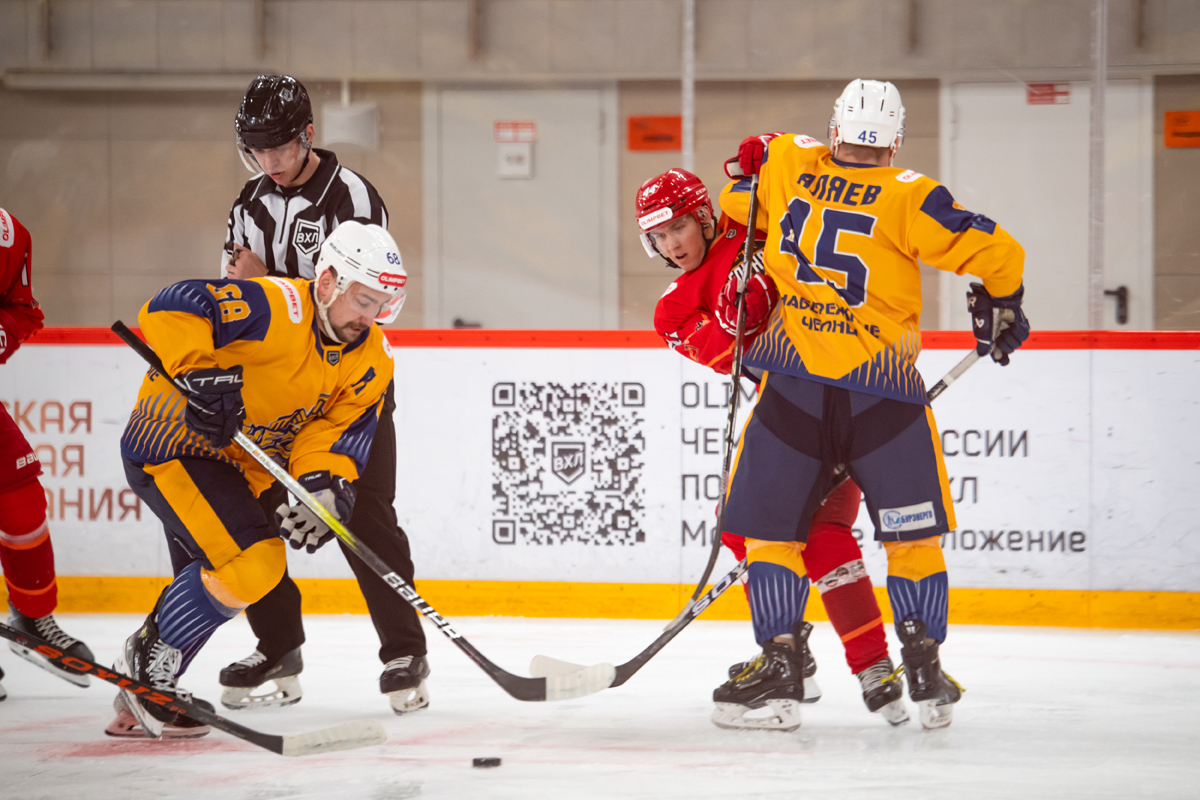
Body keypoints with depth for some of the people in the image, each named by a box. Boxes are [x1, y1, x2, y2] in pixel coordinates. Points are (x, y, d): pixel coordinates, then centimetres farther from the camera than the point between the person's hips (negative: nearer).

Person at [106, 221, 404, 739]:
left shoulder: (370, 362, -2)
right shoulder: (275, 309, -27)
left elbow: (341, 430, -9)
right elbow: (170, 309, -35)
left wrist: (322, 482, -29)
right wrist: (198, 372, -46)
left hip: (239, 464, 9)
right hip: (172, 443, -9)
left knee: (208, 590, 18)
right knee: (250, 560, -22)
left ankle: (138, 707, 34)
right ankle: (146, 663, -6)